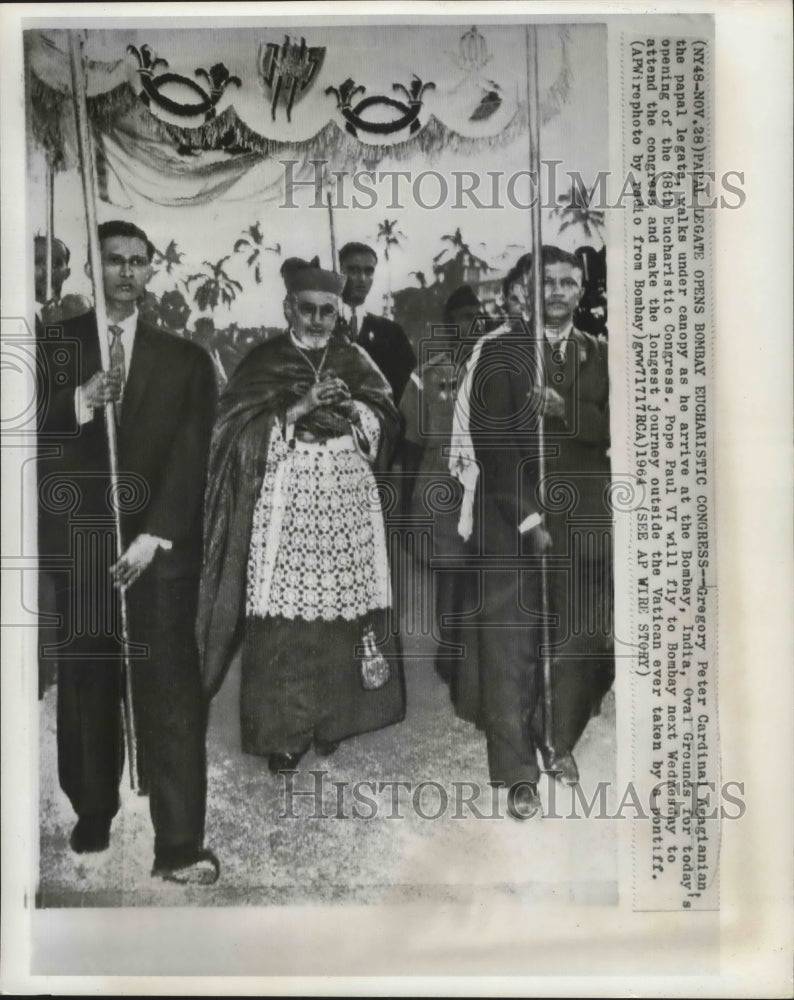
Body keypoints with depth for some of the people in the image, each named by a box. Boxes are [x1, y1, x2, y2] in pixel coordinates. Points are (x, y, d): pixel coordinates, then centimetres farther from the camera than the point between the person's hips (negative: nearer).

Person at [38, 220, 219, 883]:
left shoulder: (183, 359, 7)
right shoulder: (58, 347, 9)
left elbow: (190, 458, -1)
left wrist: (153, 537, -10)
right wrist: (80, 403, -16)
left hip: (160, 546, -1)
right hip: (77, 546, 1)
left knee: (171, 689, -3)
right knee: (85, 689, 8)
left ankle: (180, 845, 2)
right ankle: (93, 817, 24)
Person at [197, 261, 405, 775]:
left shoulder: (354, 360, 12)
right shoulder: (263, 362, 4)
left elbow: (387, 423, 10)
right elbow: (242, 432, -5)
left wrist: (351, 406, -10)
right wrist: (299, 408, -16)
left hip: (349, 501, 3)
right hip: (287, 502, -2)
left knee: (343, 608, 2)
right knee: (284, 618, -4)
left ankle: (333, 717, 19)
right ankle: (282, 731, 8)